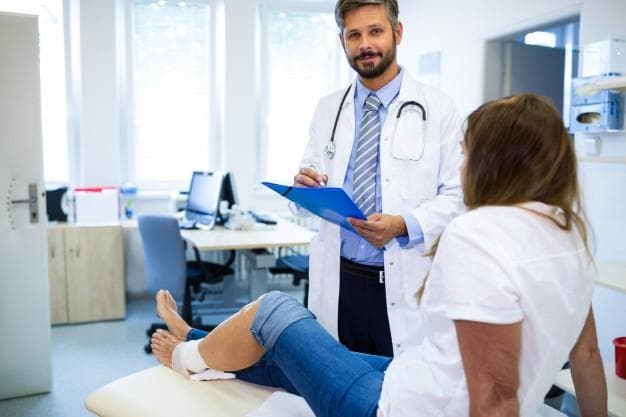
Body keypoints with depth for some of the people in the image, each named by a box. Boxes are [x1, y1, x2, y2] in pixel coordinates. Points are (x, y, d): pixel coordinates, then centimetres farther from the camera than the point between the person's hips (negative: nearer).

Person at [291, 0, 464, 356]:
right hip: (338, 283, 3)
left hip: (406, 285, -2)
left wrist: (404, 225, -19)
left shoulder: (437, 109, -1)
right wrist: (305, 187, -12)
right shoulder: (327, 110, 9)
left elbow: (458, 195, -4)